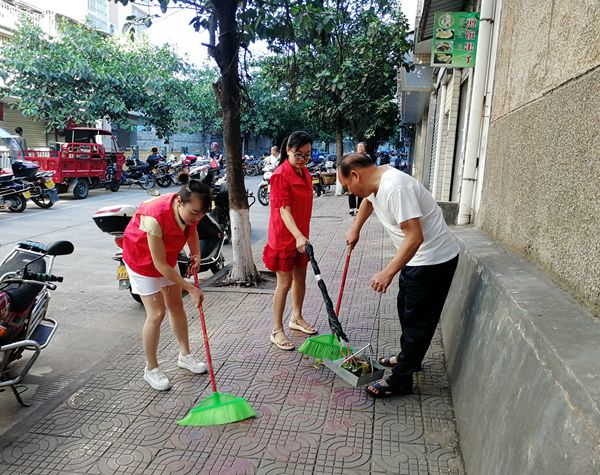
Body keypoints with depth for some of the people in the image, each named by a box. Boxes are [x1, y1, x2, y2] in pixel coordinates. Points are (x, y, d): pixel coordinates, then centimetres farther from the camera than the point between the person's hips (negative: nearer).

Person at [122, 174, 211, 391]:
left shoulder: (189, 209, -21)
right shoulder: (155, 218, -41)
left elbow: (192, 229, 5)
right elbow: (160, 265, -34)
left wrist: (196, 254, -10)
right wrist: (191, 289, -29)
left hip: (167, 257, 6)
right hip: (143, 260, -6)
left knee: (176, 306, 13)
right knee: (157, 314, -7)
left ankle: (185, 355, 30)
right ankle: (151, 369, 13)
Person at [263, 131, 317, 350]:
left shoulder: (304, 172, 7)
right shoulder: (281, 175, -20)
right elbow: (284, 210, -27)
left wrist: (303, 235, 18)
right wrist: (298, 236, -39)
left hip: (300, 235, 8)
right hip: (284, 236, -8)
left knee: (301, 277, 17)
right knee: (285, 283, -2)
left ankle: (297, 318, 36)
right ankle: (277, 331, 10)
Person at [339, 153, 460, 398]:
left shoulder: (395, 187, -28)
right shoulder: (377, 181, 2)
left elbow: (415, 236, -32)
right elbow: (369, 201, 28)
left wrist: (388, 273, -33)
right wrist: (355, 229, 28)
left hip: (433, 260, -10)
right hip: (417, 257, 10)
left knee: (417, 319, 1)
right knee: (406, 308, 23)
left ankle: (400, 380, 13)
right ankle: (408, 357, 43)